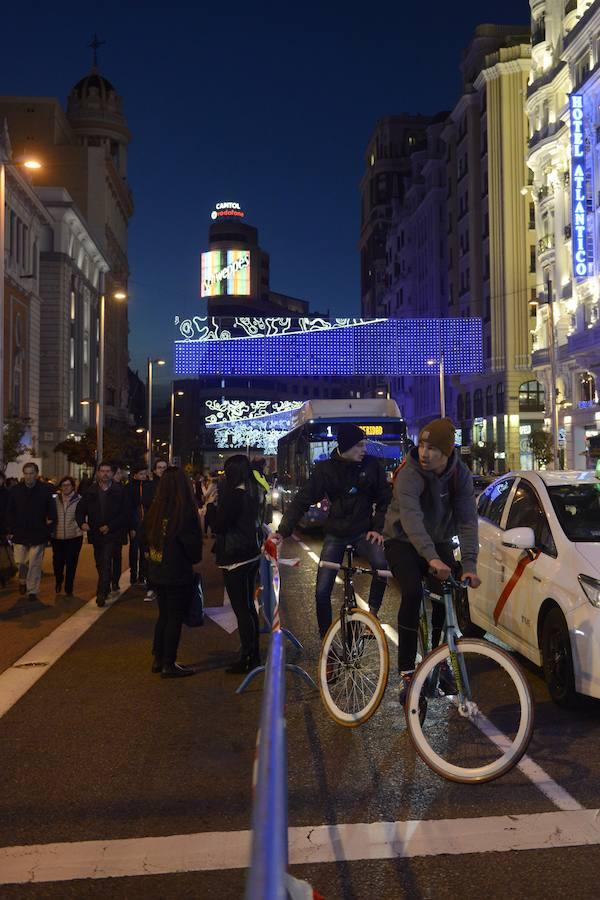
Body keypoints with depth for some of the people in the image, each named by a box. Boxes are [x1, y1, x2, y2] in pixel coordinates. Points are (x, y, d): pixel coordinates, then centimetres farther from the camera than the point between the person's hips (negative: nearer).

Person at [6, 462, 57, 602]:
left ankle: (32, 591, 12)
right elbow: (9, 512, 6)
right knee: (20, 562, 6)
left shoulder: (45, 490, -4)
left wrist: (48, 530, -3)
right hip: (19, 533, 2)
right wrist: (11, 530, 0)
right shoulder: (15, 490, 1)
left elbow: (52, 512, 1)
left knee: (35, 565, 2)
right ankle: (23, 580, 35)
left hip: (38, 534, -1)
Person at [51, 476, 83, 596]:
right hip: (57, 537, 2)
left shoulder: (79, 499, -4)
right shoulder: (55, 499, 6)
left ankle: (69, 588, 17)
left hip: (74, 537, -2)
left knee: (71, 564, 2)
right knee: (58, 562, 7)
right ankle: (58, 581, 36)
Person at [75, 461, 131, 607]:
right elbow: (80, 510, 9)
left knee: (105, 562, -17)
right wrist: (82, 522, -11)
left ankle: (101, 594, -18)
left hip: (112, 534, -4)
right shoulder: (90, 492, 7)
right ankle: (105, 589, 33)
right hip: (96, 533, 4)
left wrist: (110, 526, -13)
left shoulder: (120, 491, -3)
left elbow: (125, 514, -5)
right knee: (100, 564, 15)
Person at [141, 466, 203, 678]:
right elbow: (192, 540, -19)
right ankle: (169, 665, 10)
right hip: (179, 573, -7)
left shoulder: (155, 509, 1)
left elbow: (145, 537, 10)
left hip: (158, 571, 7)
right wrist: (195, 561, -3)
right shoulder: (185, 510, -18)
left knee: (164, 615, 18)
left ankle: (158, 659, 26)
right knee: (175, 617, 4)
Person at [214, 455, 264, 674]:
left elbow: (220, 525, -17)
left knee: (241, 609, -3)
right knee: (249, 606, 17)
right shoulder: (252, 492, 8)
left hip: (235, 558, -9)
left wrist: (214, 503, -3)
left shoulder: (234, 494, -18)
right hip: (251, 555, 9)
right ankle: (254, 654, 25)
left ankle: (247, 658, 3)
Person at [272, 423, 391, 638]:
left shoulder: (372, 465, -7)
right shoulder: (325, 469, -9)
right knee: (322, 590, -4)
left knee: (381, 563, -32)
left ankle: (373, 612, -8)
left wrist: (378, 528, -8)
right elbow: (302, 501, -10)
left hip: (363, 532, 0)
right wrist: (283, 530, -21)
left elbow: (384, 499, 3)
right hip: (335, 535, 1)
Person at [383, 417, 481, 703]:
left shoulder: (460, 474, -12)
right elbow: (411, 517, -41)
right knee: (412, 593, -25)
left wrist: (469, 564, -29)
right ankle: (406, 672, -17)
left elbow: (467, 520, -17)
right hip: (403, 542, -4)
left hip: (439, 542, 5)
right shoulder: (410, 473, -27)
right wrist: (432, 557, -54)